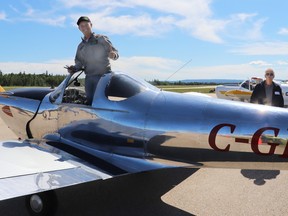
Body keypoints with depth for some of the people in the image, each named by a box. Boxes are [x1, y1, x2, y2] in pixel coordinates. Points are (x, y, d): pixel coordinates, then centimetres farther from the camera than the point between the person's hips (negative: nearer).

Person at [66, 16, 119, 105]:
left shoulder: (101, 39, 5)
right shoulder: (80, 46, 22)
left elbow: (115, 52, 0)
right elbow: (79, 62, 22)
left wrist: (113, 55, -24)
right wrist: (73, 68, 0)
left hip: (103, 76, -5)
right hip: (89, 78, 6)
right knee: (89, 102, 4)